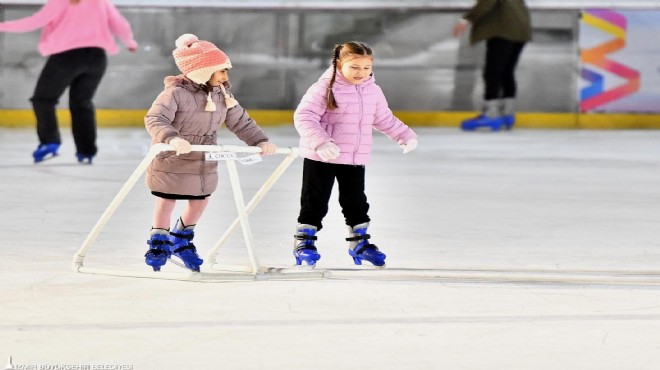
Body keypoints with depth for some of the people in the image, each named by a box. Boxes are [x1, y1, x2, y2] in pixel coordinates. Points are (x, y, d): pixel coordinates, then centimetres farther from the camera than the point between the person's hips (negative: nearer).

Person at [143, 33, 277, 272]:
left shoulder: (222, 95, -1)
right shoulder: (176, 93, -24)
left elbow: (241, 122, 5)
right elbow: (155, 119, -35)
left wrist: (260, 141, -9)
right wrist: (172, 138, -53)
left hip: (205, 163, 7)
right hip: (172, 162, -7)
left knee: (200, 202, 17)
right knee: (166, 203, 8)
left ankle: (181, 240, 39)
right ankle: (159, 244, 26)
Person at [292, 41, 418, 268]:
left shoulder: (373, 91, 4)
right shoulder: (325, 89, -17)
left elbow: (384, 119, 21)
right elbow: (304, 117, -22)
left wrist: (404, 135, 17)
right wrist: (320, 142, -33)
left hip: (355, 159, 5)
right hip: (321, 158, -5)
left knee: (356, 202, 13)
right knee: (315, 201, 4)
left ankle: (359, 242, 28)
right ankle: (303, 241, 17)